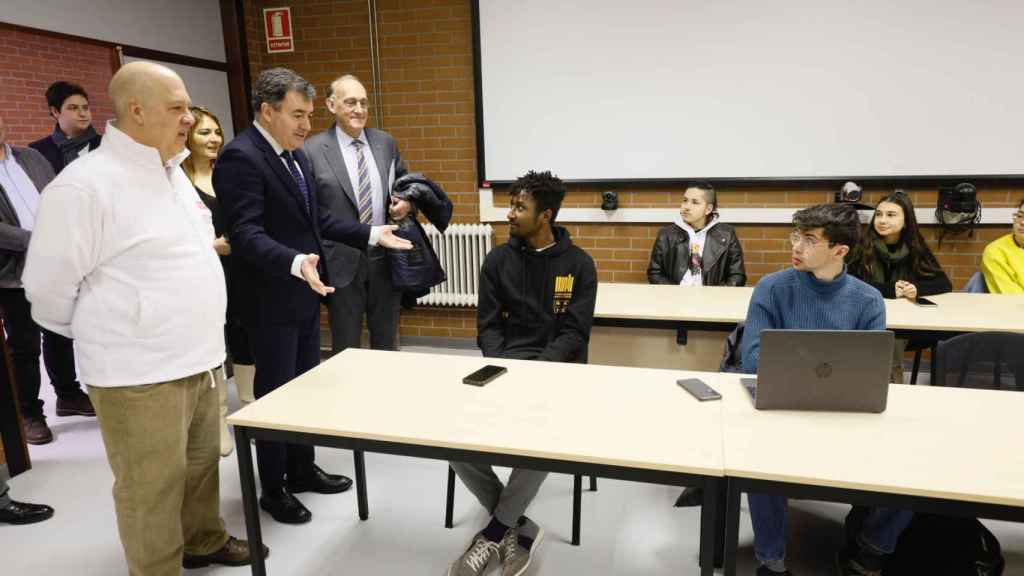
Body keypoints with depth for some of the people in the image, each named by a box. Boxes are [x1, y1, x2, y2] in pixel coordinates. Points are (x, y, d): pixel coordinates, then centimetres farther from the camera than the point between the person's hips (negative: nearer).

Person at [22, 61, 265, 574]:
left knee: (202, 465, 21)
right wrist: (104, 337, 4)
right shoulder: (83, 185, -16)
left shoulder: (173, 172, 11)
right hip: (138, 373, -7)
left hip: (197, 358, 8)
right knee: (152, 490, 6)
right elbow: (49, 290, -10)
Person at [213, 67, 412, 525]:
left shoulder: (296, 154, 10)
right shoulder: (240, 157, -18)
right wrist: (295, 262, -41)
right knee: (275, 393, 5)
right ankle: (272, 488, 24)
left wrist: (372, 234, 8)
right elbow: (246, 233, -26)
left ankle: (302, 469, 35)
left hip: (305, 295, 9)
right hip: (271, 301, -8)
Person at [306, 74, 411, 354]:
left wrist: (406, 202, -5)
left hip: (386, 258, 4)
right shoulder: (313, 149, -7)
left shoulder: (385, 142, 6)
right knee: (346, 348, 11)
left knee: (387, 343, 17)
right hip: (342, 262, -3)